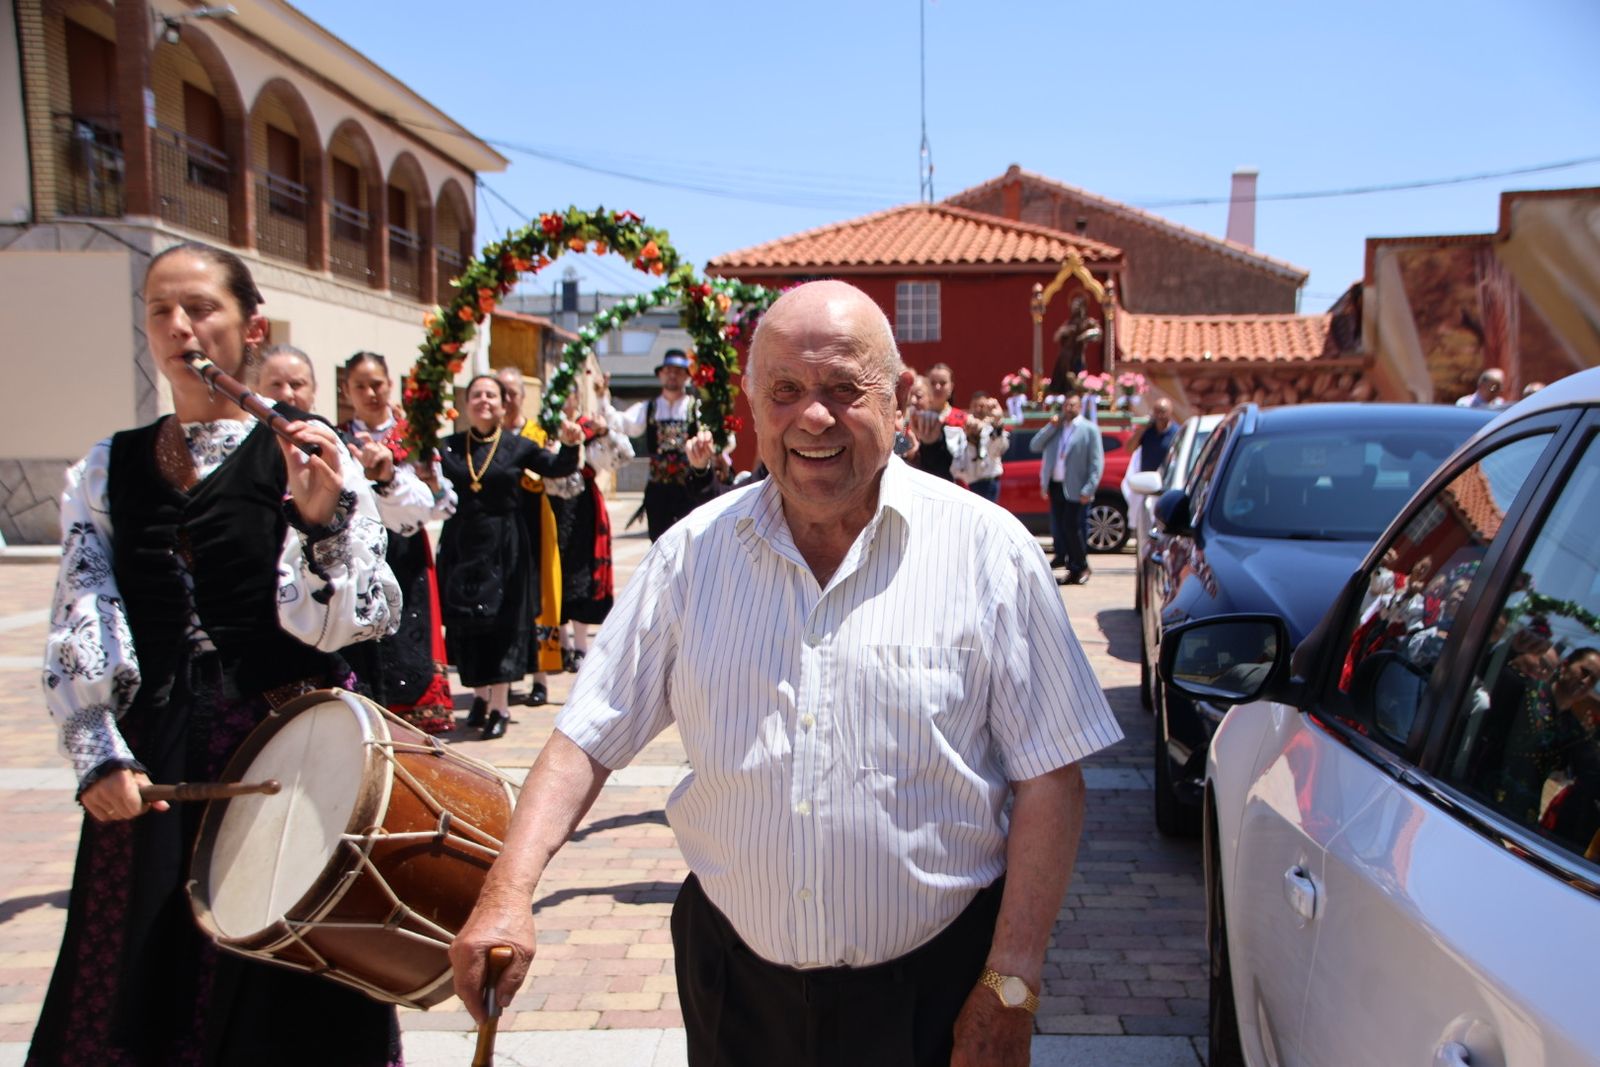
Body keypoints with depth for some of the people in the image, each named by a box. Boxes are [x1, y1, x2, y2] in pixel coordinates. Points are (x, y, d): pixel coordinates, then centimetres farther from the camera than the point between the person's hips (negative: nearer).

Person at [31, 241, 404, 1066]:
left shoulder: (310, 458, -3)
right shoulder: (108, 470, 7)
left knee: (283, 998, 7)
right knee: (141, 989, 14)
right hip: (148, 763, 4)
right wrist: (98, 754, -11)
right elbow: (76, 627, 2)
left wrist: (321, 520, -27)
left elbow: (329, 625, -11)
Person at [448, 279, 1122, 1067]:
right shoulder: (694, 552, -1)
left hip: (933, 986, -2)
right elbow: (587, 738, -1)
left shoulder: (987, 550, -9)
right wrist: (510, 891, -14)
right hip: (734, 983, 3)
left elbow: (1048, 779, -8)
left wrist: (1009, 990, -11)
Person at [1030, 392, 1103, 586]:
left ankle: (1080, 567, 9)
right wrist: (1051, 427, -5)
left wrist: (1089, 490, -15)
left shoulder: (1089, 430, -4)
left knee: (1071, 528, -5)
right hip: (1055, 486, 5)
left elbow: (1097, 462, -8)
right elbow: (1034, 446, 4)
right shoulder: (1055, 427, 11)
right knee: (1058, 527, 8)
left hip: (1075, 489, -5)